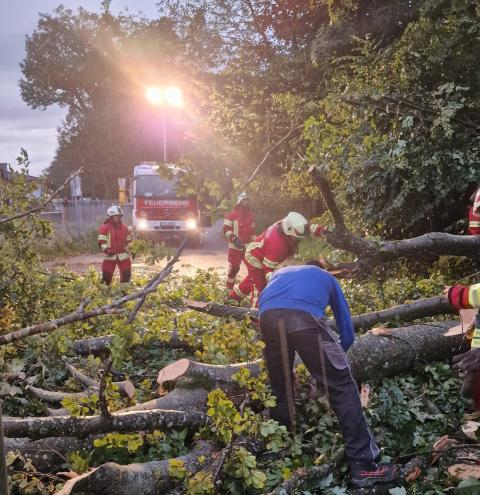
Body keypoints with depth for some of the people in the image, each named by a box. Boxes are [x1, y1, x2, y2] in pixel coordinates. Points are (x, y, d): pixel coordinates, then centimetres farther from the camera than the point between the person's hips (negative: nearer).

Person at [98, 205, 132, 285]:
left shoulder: (124, 227, 11)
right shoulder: (105, 227, -3)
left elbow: (129, 240, 19)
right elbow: (102, 241, -9)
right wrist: (106, 250, -23)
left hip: (123, 255, 3)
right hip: (110, 256, -3)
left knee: (126, 275, 3)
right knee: (107, 276, -2)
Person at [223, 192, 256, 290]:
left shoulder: (251, 215, 13)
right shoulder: (233, 214, -6)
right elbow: (226, 229, -9)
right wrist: (233, 238, -21)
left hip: (247, 246, 5)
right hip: (235, 246, -5)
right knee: (234, 268, -4)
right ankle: (229, 288, 10)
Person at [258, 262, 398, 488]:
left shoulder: (281, 272, 44)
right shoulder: (327, 278, 38)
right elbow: (347, 332, 38)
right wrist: (331, 356, 56)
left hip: (267, 316, 3)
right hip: (305, 316, -3)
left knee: (279, 386, 23)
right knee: (342, 386, 6)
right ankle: (363, 465, 6)